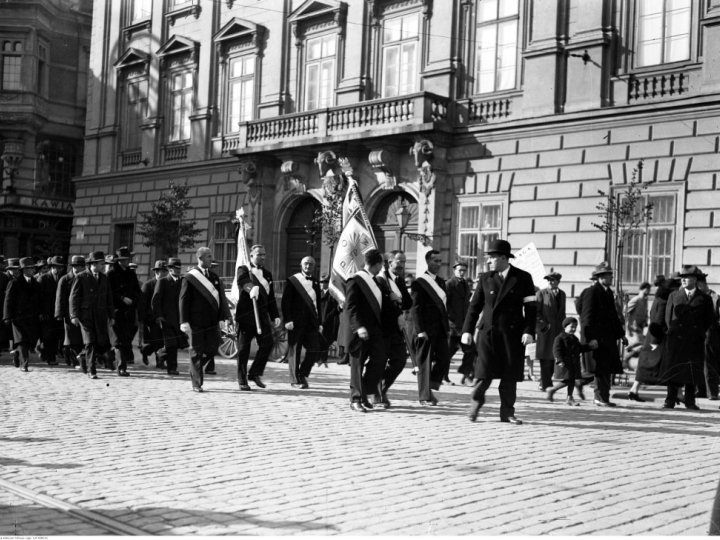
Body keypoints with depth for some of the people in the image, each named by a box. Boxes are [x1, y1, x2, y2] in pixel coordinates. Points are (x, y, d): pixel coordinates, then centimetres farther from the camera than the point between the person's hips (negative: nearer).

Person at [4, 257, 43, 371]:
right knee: (22, 341, -6)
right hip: (19, 317, -5)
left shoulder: (36, 284, 12)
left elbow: (40, 301, 13)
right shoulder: (14, 284, -3)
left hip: (33, 318, 5)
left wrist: (41, 313, 1)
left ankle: (17, 352, 30)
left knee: (31, 341, 5)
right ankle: (25, 363, 0)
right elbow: (8, 301, -4)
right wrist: (8, 317, -9)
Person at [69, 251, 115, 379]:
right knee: (90, 343, -5)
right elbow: (74, 297, -5)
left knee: (104, 344, 1)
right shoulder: (81, 277, -3)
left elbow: (108, 297, 14)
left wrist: (111, 315, 9)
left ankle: (85, 357, 27)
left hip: (100, 315, 4)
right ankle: (91, 370, 5)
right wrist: (74, 315, -11)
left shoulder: (104, 278, 11)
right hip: (86, 315, -4)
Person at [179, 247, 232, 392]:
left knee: (212, 349, 3)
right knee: (196, 351, 1)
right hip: (196, 321, -5)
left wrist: (226, 316, 0)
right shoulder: (190, 277, -3)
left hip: (212, 320, 5)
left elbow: (222, 297, 10)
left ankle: (195, 369, 30)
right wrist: (184, 322, -14)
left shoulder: (214, 277, 13)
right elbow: (184, 300, -6)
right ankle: (197, 383, 8)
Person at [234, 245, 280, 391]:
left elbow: (271, 298, 18)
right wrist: (252, 288, -45)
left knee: (267, 344, -8)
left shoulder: (267, 274, 18)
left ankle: (255, 373, 7)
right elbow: (243, 282, -24)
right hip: (246, 314, -5)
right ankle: (242, 380, 9)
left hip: (262, 315, 5)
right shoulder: (243, 270, 0)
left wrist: (275, 316, 8)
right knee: (243, 348, 1)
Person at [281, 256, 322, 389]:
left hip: (312, 322, 5)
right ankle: (295, 380, 10)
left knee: (314, 351, -1)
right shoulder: (292, 280, 0)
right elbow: (285, 301, -6)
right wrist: (287, 320, -14)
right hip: (296, 322, -5)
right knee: (295, 351, 1)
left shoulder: (316, 283, 16)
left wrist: (319, 322, 12)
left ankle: (303, 374, 18)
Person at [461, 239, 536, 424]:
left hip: (512, 333, -1)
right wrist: (467, 329, 2)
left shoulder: (523, 278, 1)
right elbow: (475, 305, 9)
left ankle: (507, 412, 14)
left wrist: (529, 331, -12)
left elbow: (530, 307, -1)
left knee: (510, 375, 3)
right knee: (484, 372, -6)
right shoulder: (485, 278, 8)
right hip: (488, 331, 1)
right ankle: (476, 400, 17)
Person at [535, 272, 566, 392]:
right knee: (546, 358, -4)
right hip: (545, 330, -5)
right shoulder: (541, 293, -4)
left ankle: (545, 383, 18)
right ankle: (546, 384, 1)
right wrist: (543, 326, -13)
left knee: (553, 357, 7)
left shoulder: (562, 294, 13)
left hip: (558, 330, 5)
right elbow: (536, 312, -7)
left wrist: (563, 326, 10)